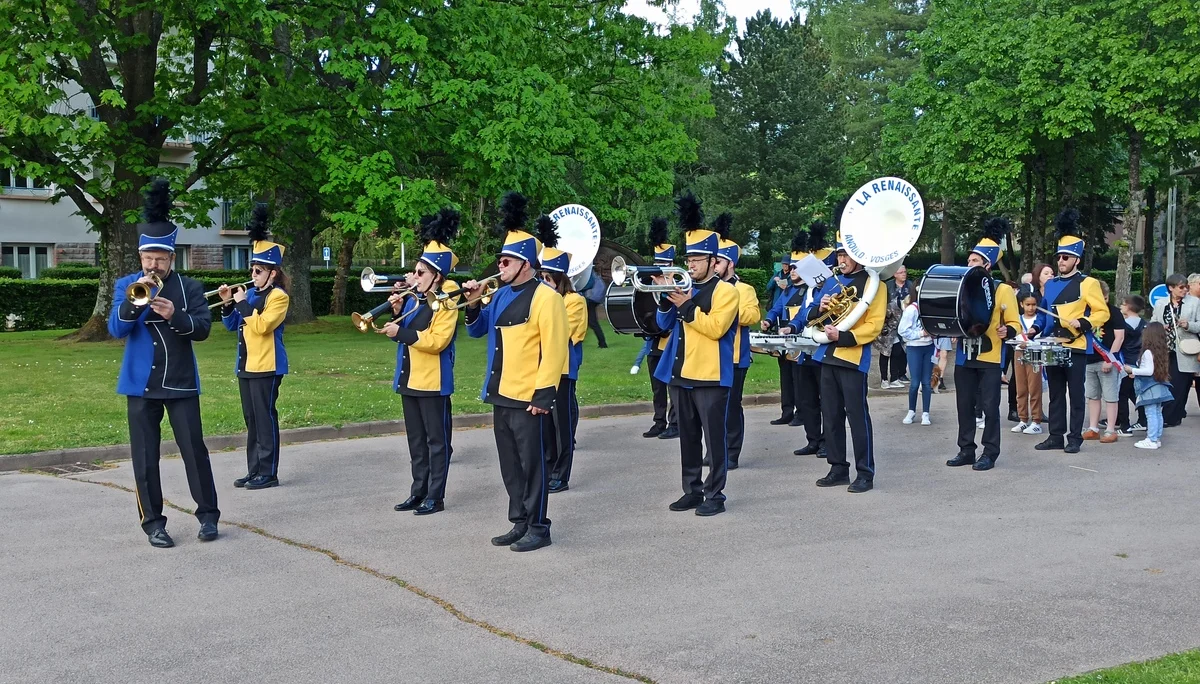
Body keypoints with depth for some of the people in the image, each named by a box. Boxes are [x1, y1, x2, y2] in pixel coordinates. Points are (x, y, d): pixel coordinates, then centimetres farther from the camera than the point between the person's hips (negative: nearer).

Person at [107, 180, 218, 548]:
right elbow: (116, 329, -8)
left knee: (194, 448, 0)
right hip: (141, 384, 1)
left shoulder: (190, 287, 3)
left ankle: (207, 514, 12)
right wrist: (135, 300, -23)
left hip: (181, 383, 0)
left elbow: (203, 328, -7)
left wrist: (175, 315, -24)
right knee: (145, 456, 3)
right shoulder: (126, 286, 3)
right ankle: (153, 522, 12)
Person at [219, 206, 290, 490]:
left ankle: (268, 473, 1)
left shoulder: (278, 296, -9)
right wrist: (228, 304, 2)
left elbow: (263, 325, -21)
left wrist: (243, 303, -15)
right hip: (246, 366, 8)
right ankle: (254, 470, 18)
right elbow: (231, 326, 18)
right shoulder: (251, 294, 14)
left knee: (265, 418, -5)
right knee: (251, 420, 12)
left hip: (266, 366, -8)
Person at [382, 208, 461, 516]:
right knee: (416, 441, 14)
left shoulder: (446, 303, -12)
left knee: (437, 440, 1)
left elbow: (437, 340, -21)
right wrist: (396, 312, 0)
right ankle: (418, 492, 22)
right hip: (409, 381, 8)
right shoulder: (412, 299, 11)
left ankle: (436, 496, 7)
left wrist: (402, 332, -22)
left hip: (433, 383, -8)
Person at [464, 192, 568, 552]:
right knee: (509, 465, 13)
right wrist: (474, 305, 4)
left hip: (528, 398, -8)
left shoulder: (545, 297, -13)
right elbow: (477, 331, 24)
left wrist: (544, 393, -20)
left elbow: (554, 350, -17)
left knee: (531, 463, 0)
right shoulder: (501, 296, 12)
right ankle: (519, 523, 24)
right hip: (501, 396, 8)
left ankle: (538, 528, 9)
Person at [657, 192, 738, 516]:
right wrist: (666, 297, -6)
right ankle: (692, 490, 21)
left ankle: (715, 494, 6)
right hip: (681, 376, 7)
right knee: (688, 437, 12)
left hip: (711, 377, -7)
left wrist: (687, 306, -20)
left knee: (714, 437, -1)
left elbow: (716, 328, -17)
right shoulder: (684, 288, 14)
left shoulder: (726, 291, -6)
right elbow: (665, 324, 10)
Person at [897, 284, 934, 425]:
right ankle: (911, 411, 17)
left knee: (927, 382, 6)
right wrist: (921, 333, -16)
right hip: (915, 348, -4)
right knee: (915, 382, 0)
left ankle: (925, 413, 13)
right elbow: (903, 331, -13)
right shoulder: (911, 309, -10)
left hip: (929, 347, 4)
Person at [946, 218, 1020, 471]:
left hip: (990, 359, -5)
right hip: (964, 357, 5)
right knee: (965, 406, 8)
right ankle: (966, 450, 17)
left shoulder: (1003, 290, -4)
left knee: (989, 406, -1)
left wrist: (1006, 332, -23)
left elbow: (1014, 324, -3)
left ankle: (990, 453, 6)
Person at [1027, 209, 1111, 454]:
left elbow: (1102, 312, -7)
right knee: (1055, 394, 10)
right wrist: (1035, 329, 3)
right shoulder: (1050, 284, 13)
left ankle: (1075, 438, 7)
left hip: (1075, 349, -6)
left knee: (1076, 395, 1)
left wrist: (1082, 323, -21)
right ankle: (1056, 436, 16)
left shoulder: (1088, 284, -5)